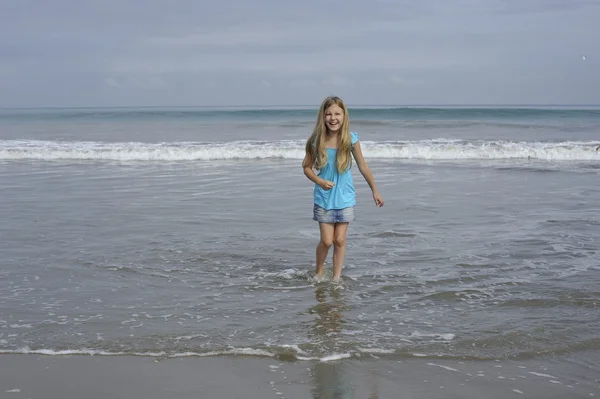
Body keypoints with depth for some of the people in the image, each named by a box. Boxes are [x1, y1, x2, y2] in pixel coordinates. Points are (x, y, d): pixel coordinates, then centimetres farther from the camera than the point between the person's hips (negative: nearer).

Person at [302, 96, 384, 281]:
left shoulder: (351, 139, -10)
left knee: (340, 240, 4)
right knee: (326, 240, 0)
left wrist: (375, 191, 4)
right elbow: (307, 167, 0)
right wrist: (320, 181, -18)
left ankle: (336, 277, 17)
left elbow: (362, 166, 0)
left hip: (345, 198, 1)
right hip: (324, 198, -1)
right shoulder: (317, 141, -11)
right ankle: (318, 272, 25)